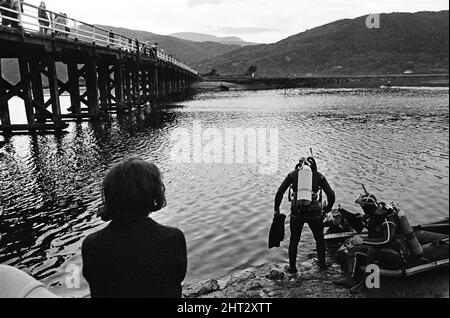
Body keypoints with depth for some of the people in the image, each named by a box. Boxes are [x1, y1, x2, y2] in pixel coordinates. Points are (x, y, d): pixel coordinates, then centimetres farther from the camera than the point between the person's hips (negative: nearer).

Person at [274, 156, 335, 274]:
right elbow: (331, 195, 1)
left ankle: (292, 267, 24)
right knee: (319, 239, 23)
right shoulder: (319, 176, 6)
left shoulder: (293, 174, 6)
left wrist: (276, 210, 8)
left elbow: (279, 193, -1)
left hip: (297, 213, 0)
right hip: (314, 213, 0)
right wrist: (328, 208, 19)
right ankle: (322, 265, 33)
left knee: (294, 240, 18)